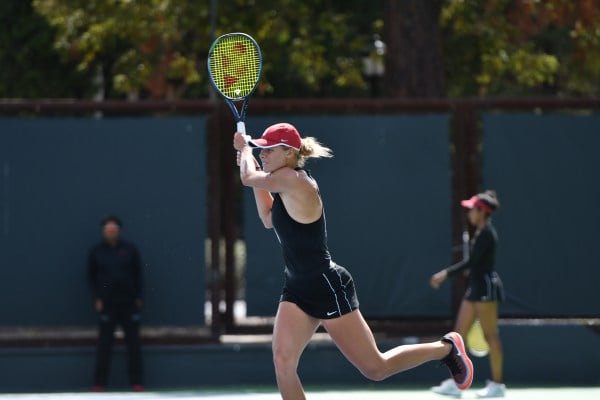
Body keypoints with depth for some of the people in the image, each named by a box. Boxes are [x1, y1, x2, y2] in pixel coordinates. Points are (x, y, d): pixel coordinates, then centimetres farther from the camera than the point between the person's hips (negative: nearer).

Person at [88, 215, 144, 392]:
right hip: (107, 304, -1)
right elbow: (91, 276, 7)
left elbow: (138, 274, 7)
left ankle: (136, 382, 9)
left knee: (133, 343, 3)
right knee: (104, 344, -2)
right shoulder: (96, 251, 2)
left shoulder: (129, 249, 3)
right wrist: (97, 298, -2)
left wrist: (138, 297, 1)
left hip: (129, 304, 1)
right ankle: (99, 383, 2)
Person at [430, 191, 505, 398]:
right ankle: (455, 383, 9)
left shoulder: (487, 233, -14)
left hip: (486, 287, -10)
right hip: (475, 287, 10)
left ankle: (497, 384, -1)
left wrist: (446, 274, -20)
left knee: (490, 335, -5)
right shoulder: (480, 232, 15)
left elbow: (471, 262, -20)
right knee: (459, 334, 7)